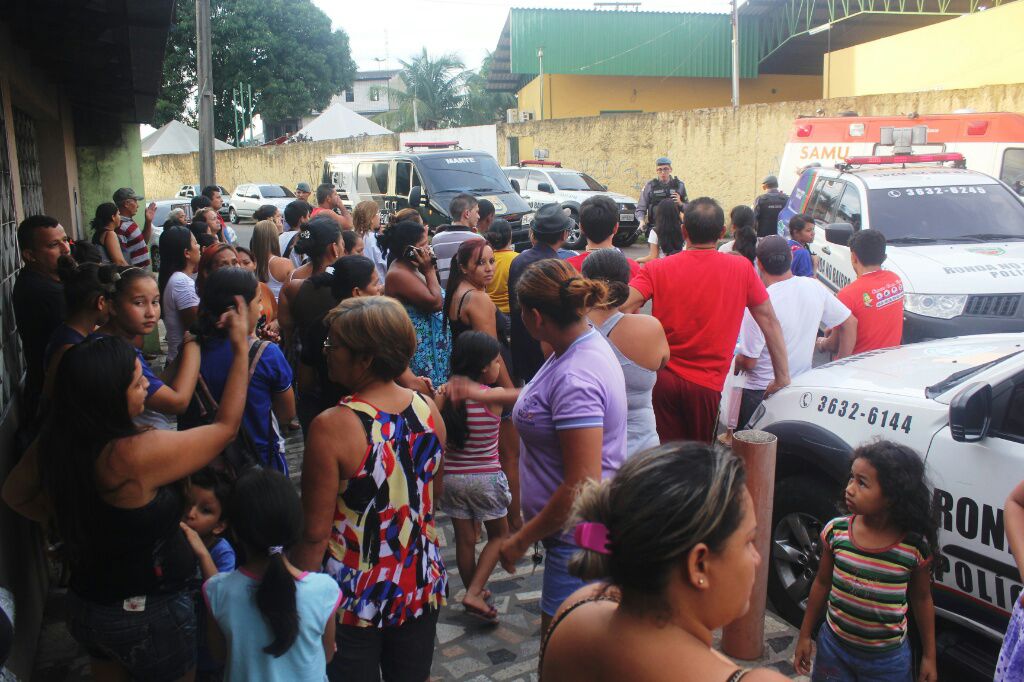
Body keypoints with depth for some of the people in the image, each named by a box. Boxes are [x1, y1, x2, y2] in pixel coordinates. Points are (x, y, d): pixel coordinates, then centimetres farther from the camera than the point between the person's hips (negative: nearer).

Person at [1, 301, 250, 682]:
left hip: (85, 604, 6)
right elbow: (226, 427, -20)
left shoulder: (54, 442, -12)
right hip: (150, 613, -6)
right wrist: (241, 349, -15)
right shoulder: (138, 454, -33)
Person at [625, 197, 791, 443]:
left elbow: (621, 307, -14)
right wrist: (783, 377, 11)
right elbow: (769, 321, 4)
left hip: (662, 377, 1)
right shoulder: (741, 269, 0)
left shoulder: (657, 269, -2)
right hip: (705, 385, 0)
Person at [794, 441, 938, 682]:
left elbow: (921, 599, -1)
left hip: (887, 660, -2)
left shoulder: (915, 546, -17)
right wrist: (805, 635, 7)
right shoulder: (836, 531, -12)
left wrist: (929, 656, 5)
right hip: (833, 646, 2)